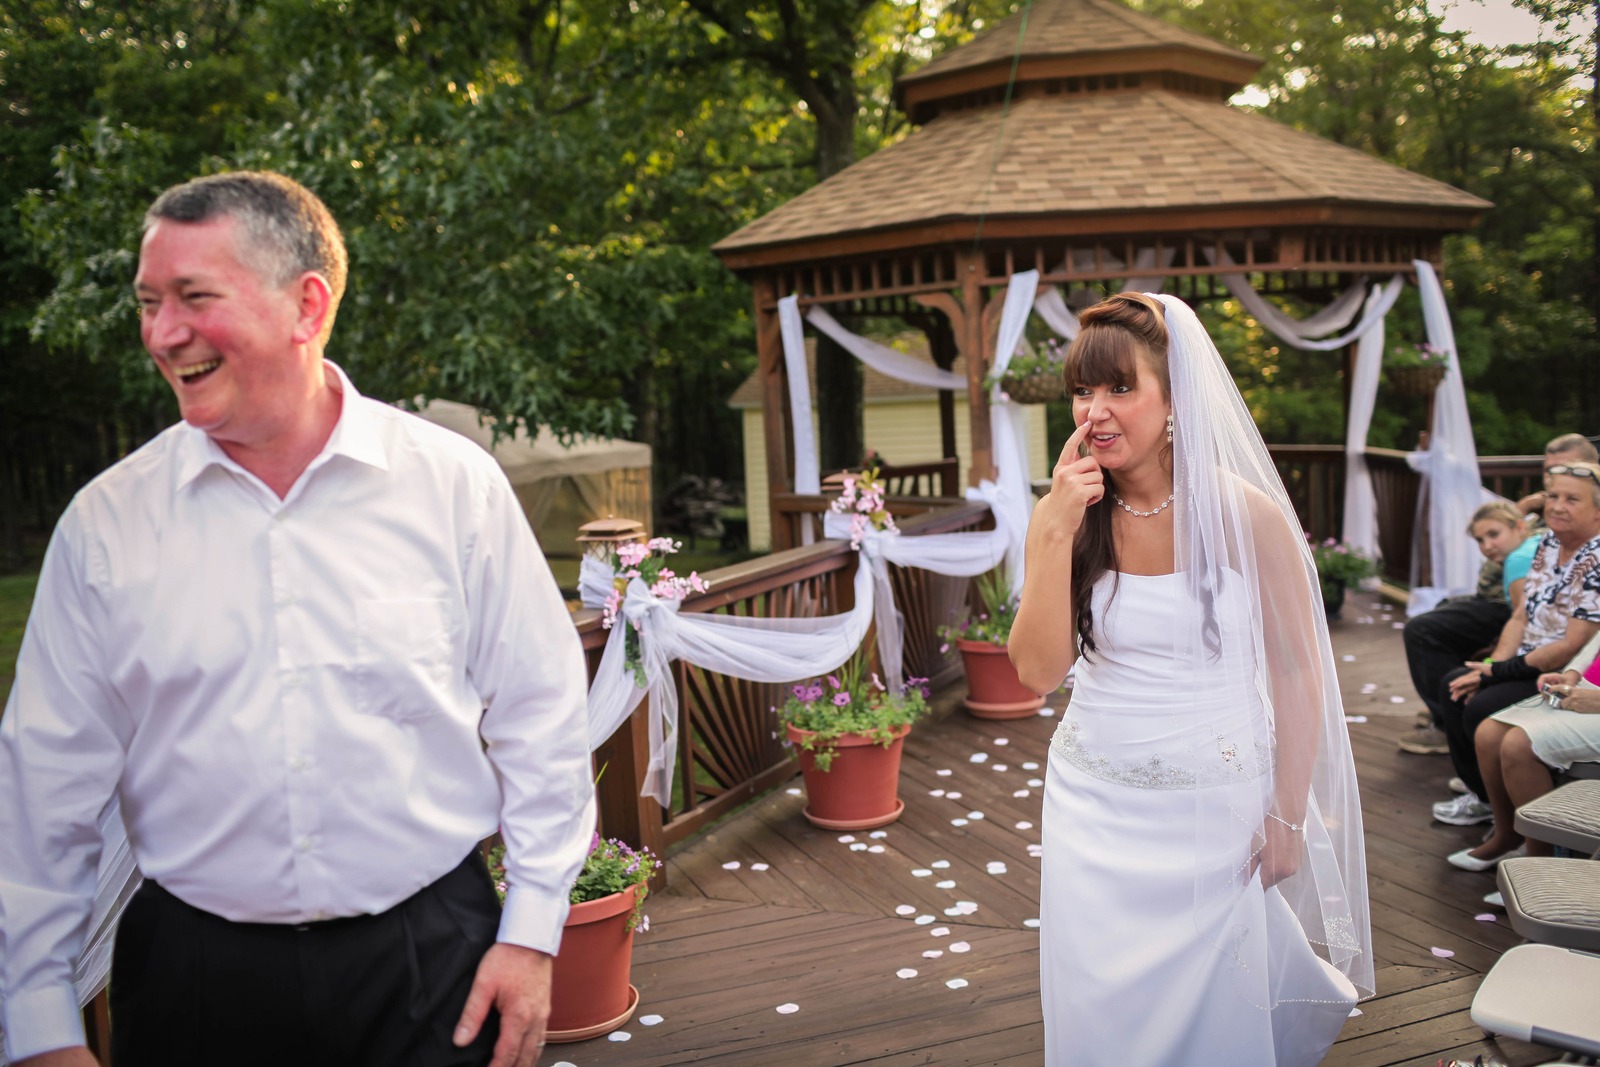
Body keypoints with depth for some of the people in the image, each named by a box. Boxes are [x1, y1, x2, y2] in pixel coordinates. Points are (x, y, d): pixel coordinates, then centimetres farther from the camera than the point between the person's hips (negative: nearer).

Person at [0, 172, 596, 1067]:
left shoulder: (455, 483, -7)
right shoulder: (106, 522, -2)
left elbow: (539, 716, -2)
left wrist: (532, 930, -2)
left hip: (432, 960, -2)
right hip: (193, 975, 2)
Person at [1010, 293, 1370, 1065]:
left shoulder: (1244, 516, -12)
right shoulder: (1068, 518, -4)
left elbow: (1297, 673, -5)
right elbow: (1038, 672, -12)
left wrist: (1288, 816, -4)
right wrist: (1056, 534, -20)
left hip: (1215, 807, -2)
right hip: (1093, 806, 3)